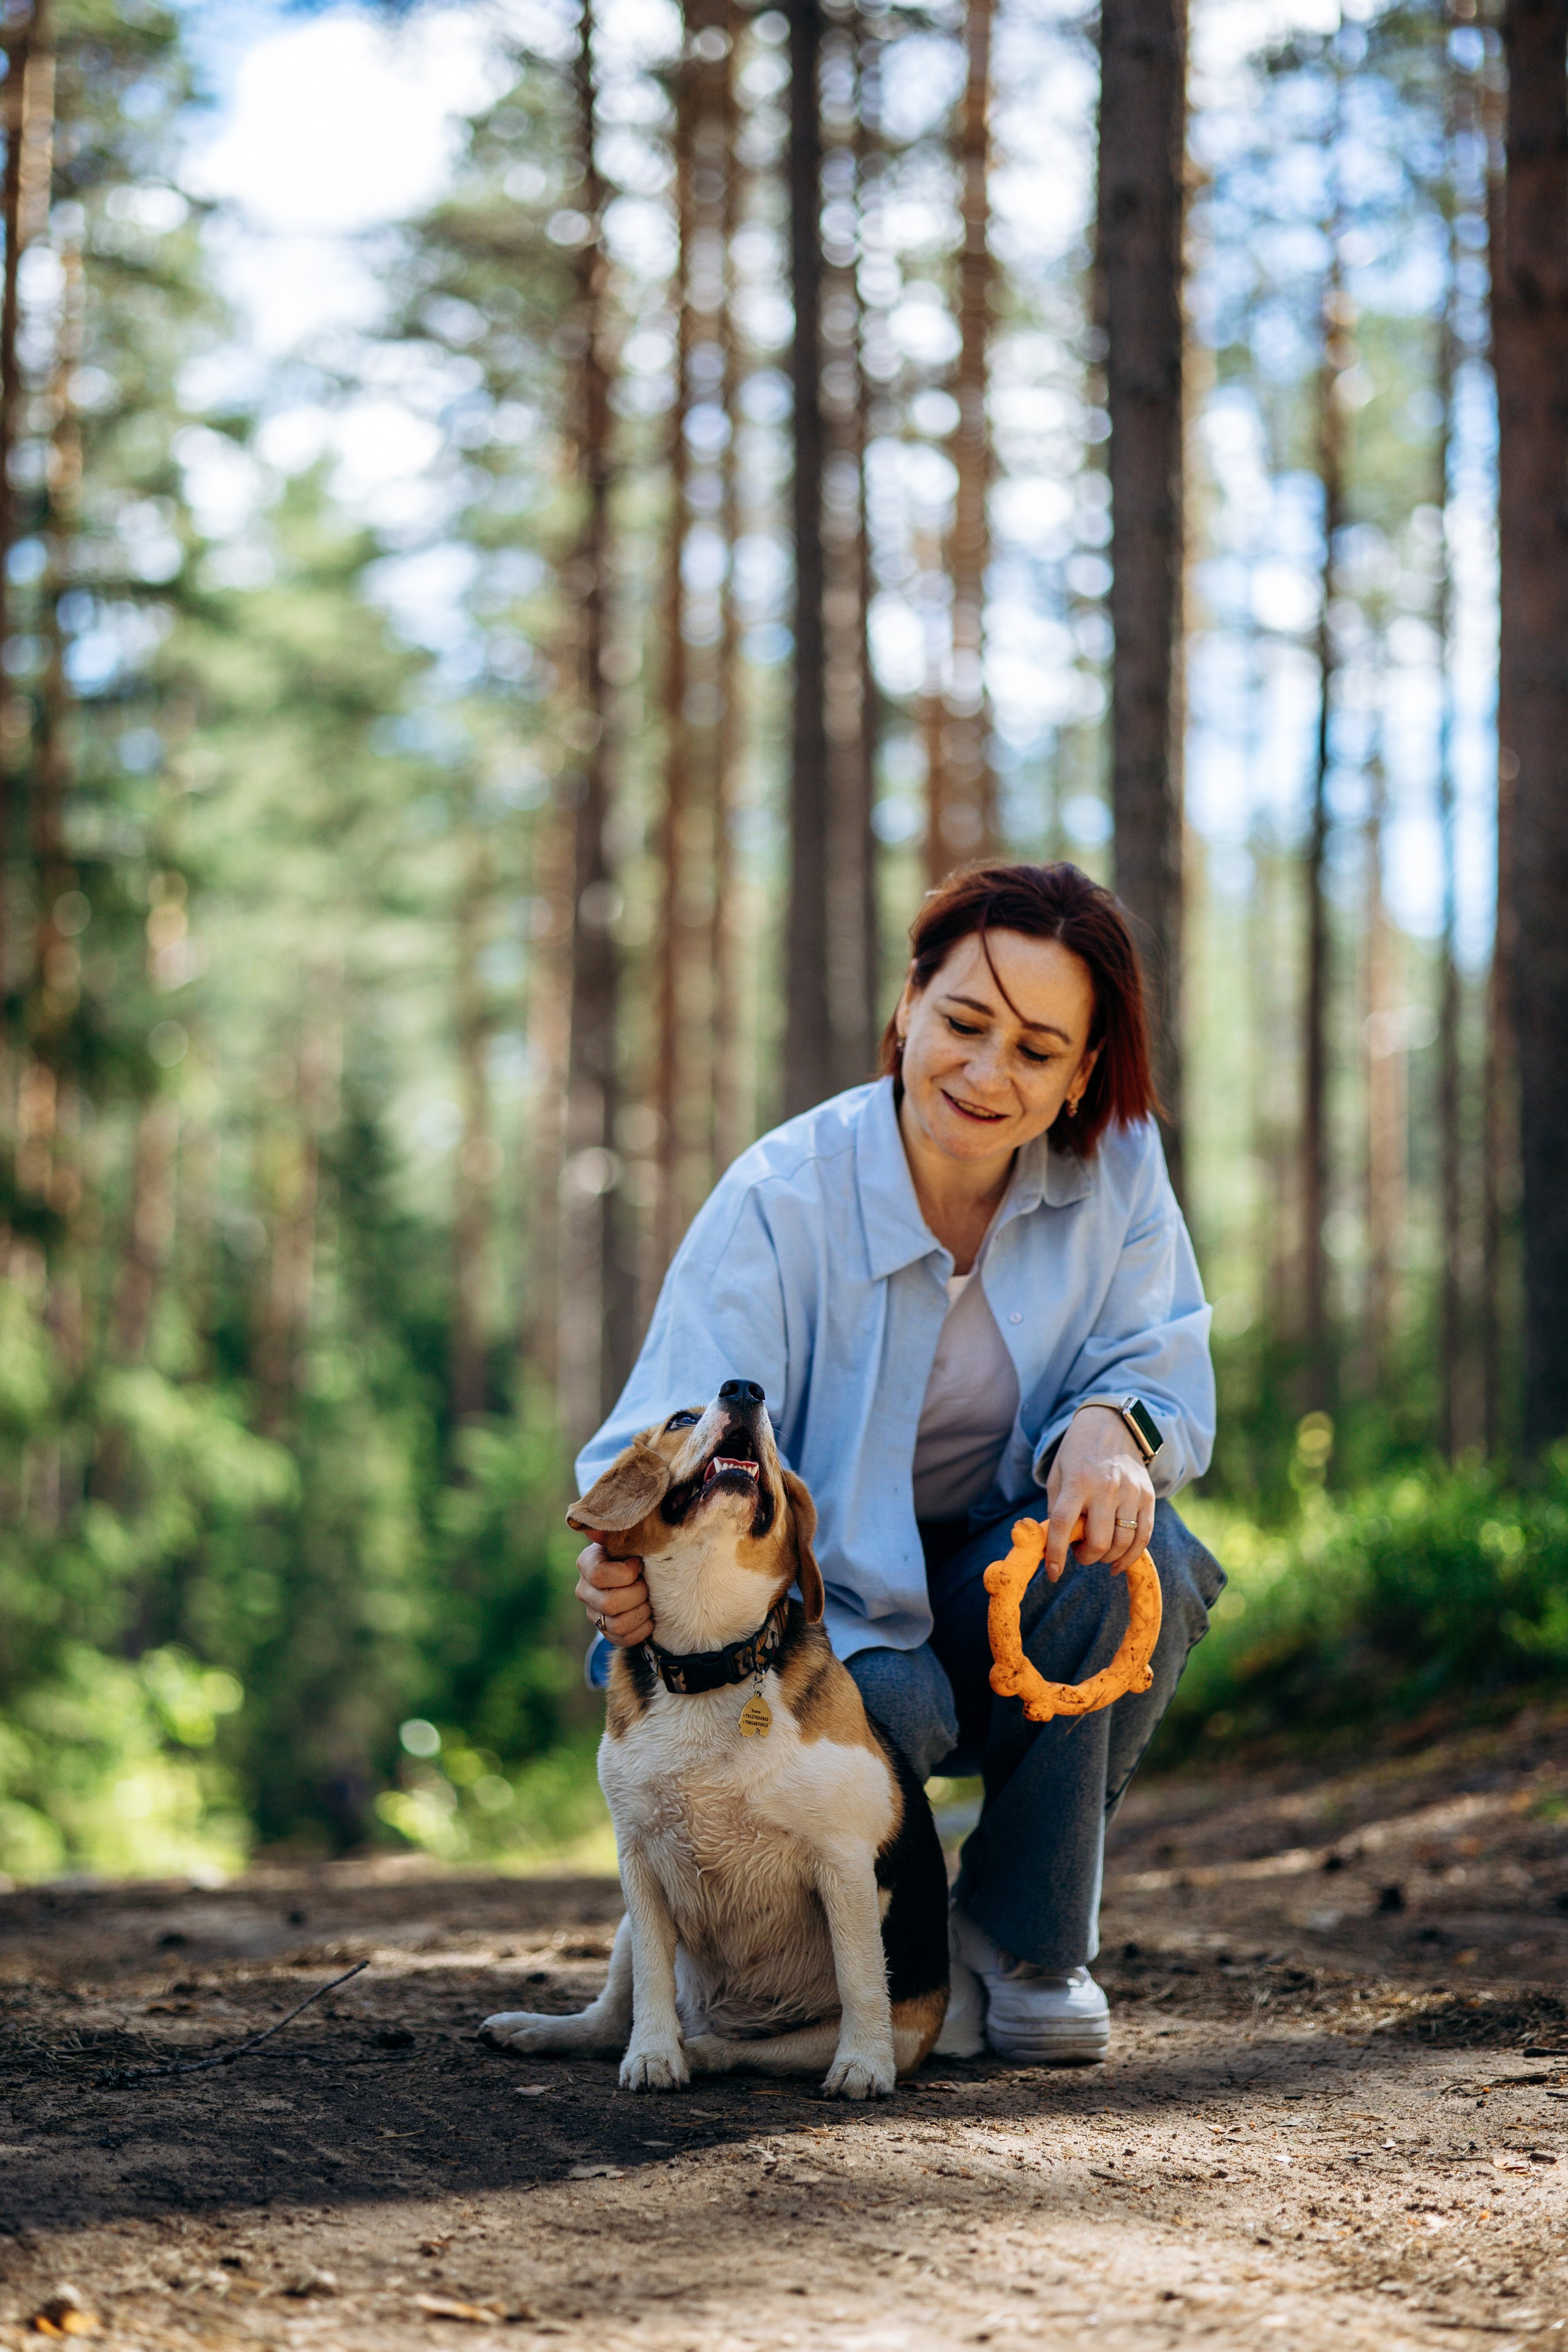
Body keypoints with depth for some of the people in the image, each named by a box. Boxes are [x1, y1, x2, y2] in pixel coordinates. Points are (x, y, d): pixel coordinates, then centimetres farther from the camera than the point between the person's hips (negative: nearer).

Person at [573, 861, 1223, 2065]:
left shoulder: (1116, 1166, -8)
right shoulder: (782, 1199, -19)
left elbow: (1161, 1368, -7)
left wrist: (1112, 1426, -34)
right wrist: (633, 1557, -49)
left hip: (1008, 1596, 4)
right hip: (825, 1605, -3)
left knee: (1142, 1562, -30)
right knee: (888, 1705, -38)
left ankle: (1028, 1938, -6)